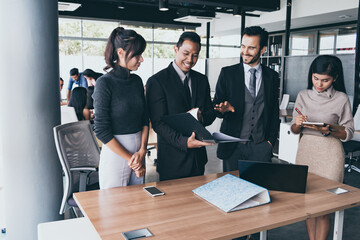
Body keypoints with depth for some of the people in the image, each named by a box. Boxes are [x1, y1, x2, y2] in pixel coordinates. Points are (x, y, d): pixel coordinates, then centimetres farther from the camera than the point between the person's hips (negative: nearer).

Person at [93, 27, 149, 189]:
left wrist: (142, 151, -5)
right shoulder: (105, 83, -12)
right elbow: (102, 131, -14)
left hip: (138, 150, 6)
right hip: (115, 153, -5)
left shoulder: (137, 81, 6)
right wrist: (130, 158, -11)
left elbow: (145, 119, 9)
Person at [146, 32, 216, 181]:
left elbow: (211, 113, 10)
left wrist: (201, 117, -14)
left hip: (198, 156, 5)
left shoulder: (202, 80, 9)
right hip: (172, 160, -5)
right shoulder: (156, 81, -11)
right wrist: (184, 142, -29)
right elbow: (158, 123, -16)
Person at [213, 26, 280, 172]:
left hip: (261, 146, 1)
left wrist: (271, 141, 4)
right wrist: (222, 109, -19)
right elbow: (216, 105, 3)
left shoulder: (272, 76, 6)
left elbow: (275, 112, 10)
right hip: (232, 146, -1)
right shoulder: (227, 73, 1)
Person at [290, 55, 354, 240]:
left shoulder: (341, 99, -3)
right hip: (305, 150, 3)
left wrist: (328, 131, -19)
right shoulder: (303, 96, 7)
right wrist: (298, 123, -13)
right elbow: (294, 129, 10)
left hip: (329, 153, -3)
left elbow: (348, 133, -1)